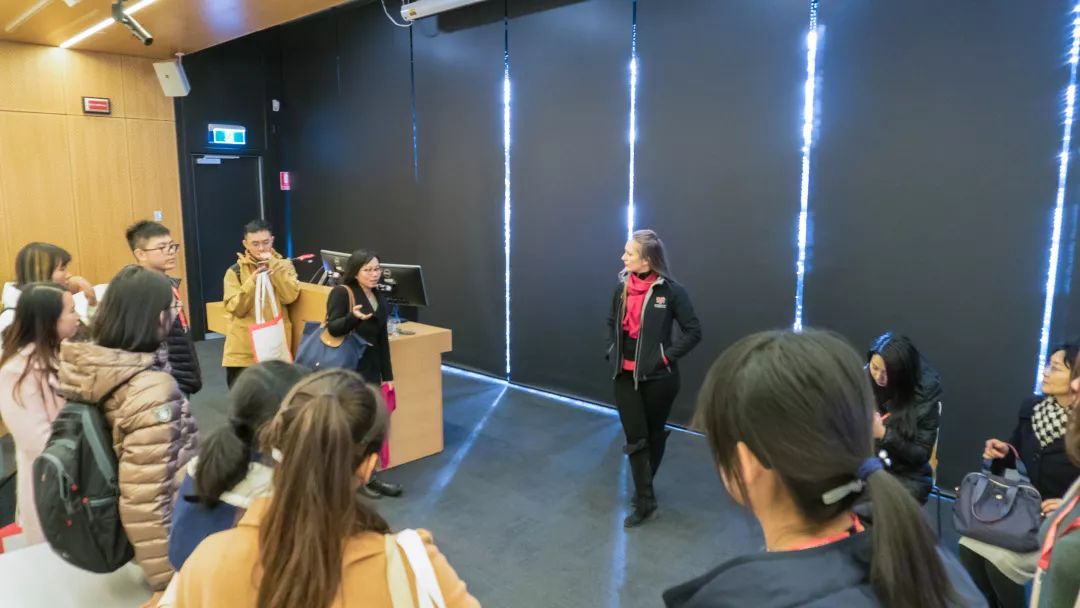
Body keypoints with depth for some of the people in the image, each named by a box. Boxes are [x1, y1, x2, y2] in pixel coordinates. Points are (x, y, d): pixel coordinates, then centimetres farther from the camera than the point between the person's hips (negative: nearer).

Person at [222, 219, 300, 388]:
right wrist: (252, 282, -20)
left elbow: (290, 297, -11)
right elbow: (237, 309, -7)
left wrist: (273, 265, -14)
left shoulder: (284, 265, 6)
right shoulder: (235, 271, 3)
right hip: (243, 349, 0)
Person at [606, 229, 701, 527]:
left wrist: (666, 356, -15)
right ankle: (644, 500, 15)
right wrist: (612, 350, 6)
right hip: (625, 376, 4)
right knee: (634, 438, 3)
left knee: (654, 434, 14)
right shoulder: (622, 287, 1)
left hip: (657, 377, -4)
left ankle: (644, 489, 34)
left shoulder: (671, 291, -14)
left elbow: (693, 332, -9)